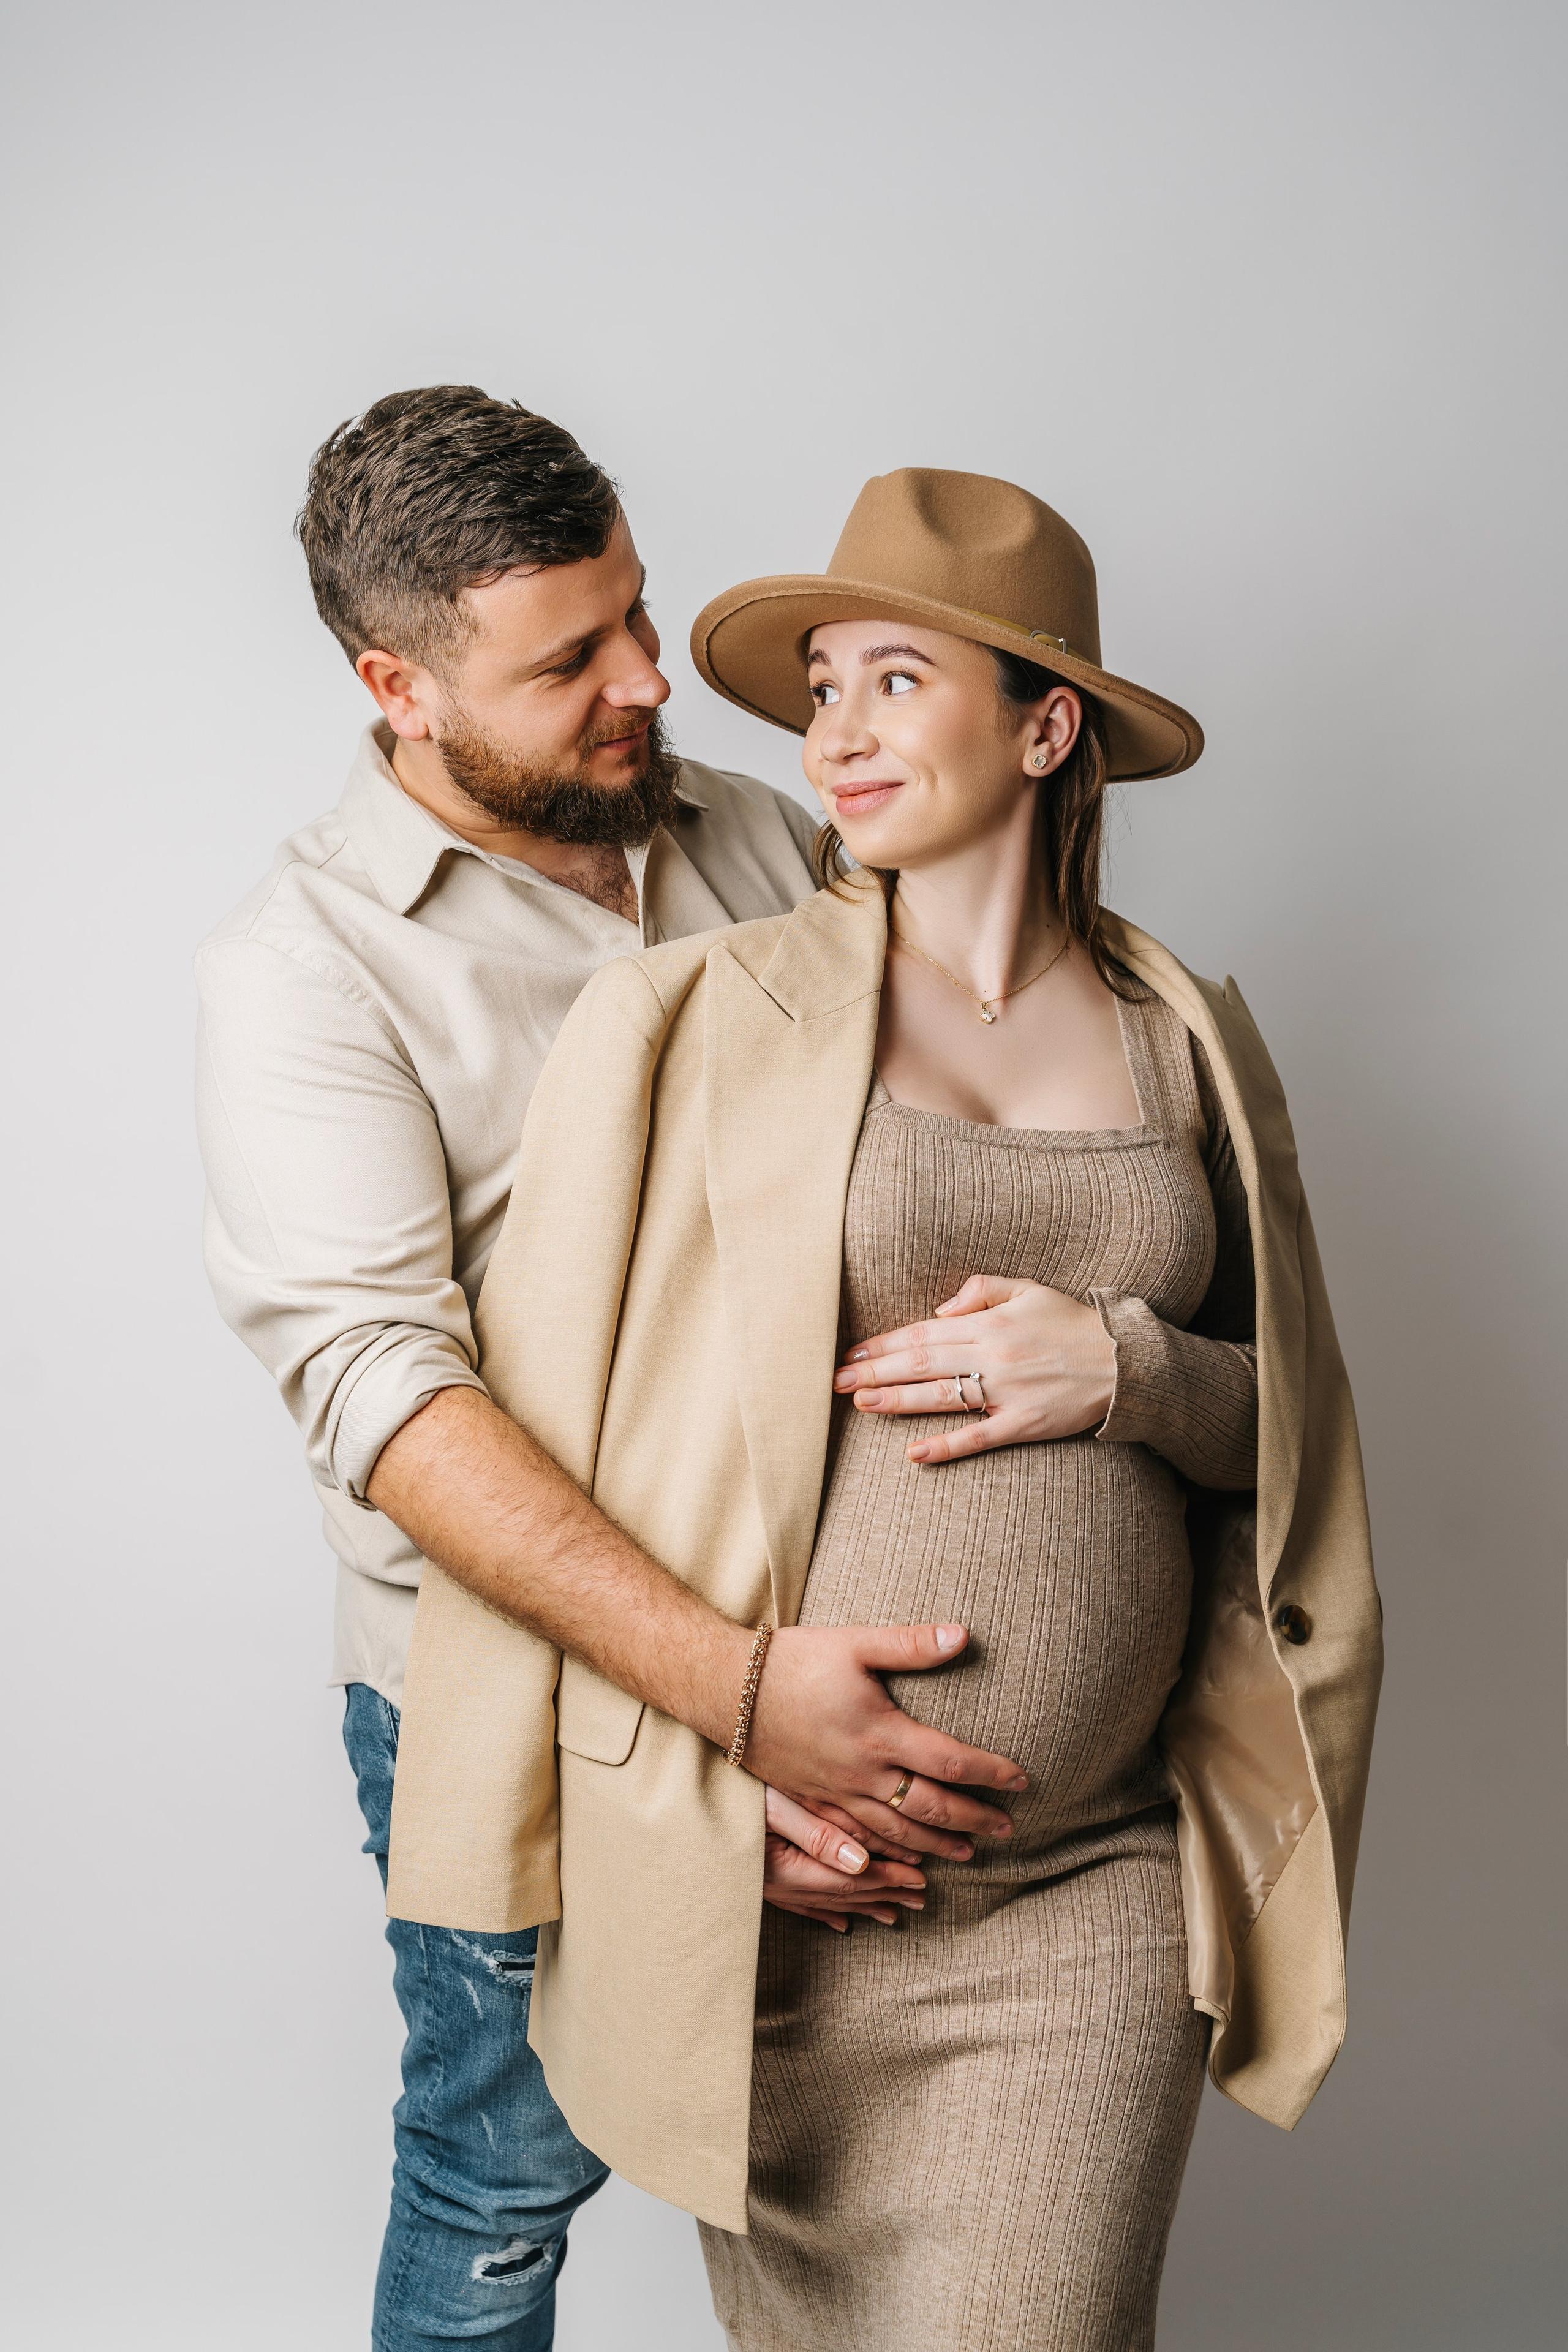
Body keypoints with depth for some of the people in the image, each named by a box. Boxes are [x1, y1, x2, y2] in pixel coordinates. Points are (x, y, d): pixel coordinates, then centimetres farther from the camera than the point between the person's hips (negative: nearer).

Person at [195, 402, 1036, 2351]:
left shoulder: (759, 842, 3)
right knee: (509, 2180, 14)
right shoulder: (304, 959, -14)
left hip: (812, 1632, 4)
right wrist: (736, 1687, -35)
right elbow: (381, 1387, -25)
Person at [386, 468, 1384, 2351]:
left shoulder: (1186, 1038, 6)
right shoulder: (680, 1025, -4)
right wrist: (494, 1877, 0)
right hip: (763, 1881, -1)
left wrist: (1128, 1370, -10)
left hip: (1095, 1895, 2)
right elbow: (529, 1451, -1)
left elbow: (1289, 1425, 13)